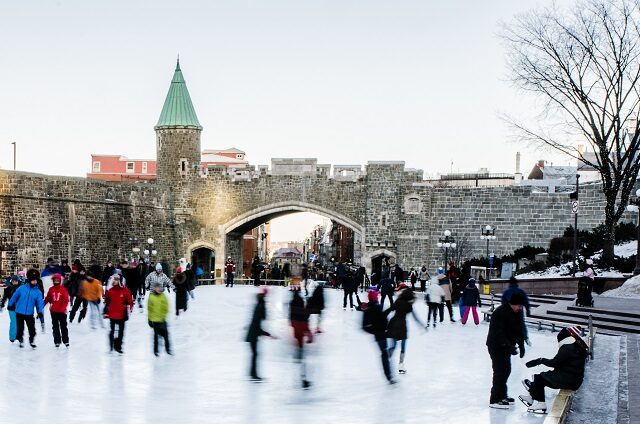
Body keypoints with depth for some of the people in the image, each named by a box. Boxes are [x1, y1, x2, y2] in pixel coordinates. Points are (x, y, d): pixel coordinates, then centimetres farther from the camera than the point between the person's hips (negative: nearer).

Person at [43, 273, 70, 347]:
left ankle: (66, 341, 16)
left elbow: (66, 300, -10)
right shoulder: (51, 289, 3)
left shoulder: (63, 289, -6)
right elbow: (47, 299, 7)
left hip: (62, 311, -3)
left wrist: (64, 308, -22)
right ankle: (57, 341, 15)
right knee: (55, 327, 8)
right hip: (53, 311, 3)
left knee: (63, 326, 7)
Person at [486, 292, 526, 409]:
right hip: (496, 346, -9)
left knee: (506, 370, 15)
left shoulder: (515, 313, 4)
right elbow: (499, 332, -29)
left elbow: (518, 329, 12)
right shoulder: (500, 313, -25)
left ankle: (502, 395, 29)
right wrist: (508, 346, -33)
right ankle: (495, 400, -6)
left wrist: (521, 345, 4)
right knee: (500, 371, -10)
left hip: (505, 346, 9)